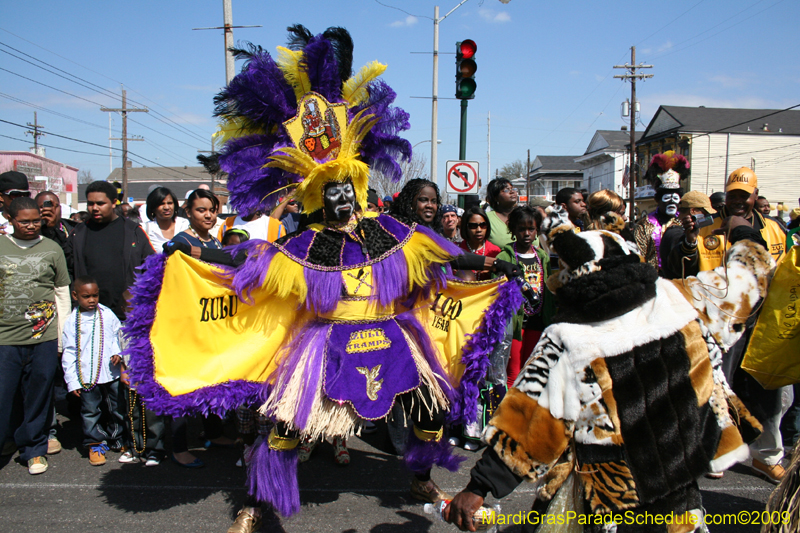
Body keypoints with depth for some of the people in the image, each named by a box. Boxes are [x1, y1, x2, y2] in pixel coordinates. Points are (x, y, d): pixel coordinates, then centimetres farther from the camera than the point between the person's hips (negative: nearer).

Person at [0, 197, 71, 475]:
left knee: (38, 396, 8)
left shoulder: (52, 249, 6)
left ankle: (34, 450, 23)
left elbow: (63, 293, 9)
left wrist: (63, 337, 6)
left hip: (44, 337, 0)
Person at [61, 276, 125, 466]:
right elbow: (68, 352, -1)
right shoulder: (72, 321, -2)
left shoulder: (107, 315, 1)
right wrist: (72, 381, -4)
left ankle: (117, 438, 31)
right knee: (90, 411, 4)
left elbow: (118, 335, 11)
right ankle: (95, 444, 19)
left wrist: (117, 353, -10)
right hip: (86, 377, -1)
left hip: (111, 373, 2)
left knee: (116, 408, 13)